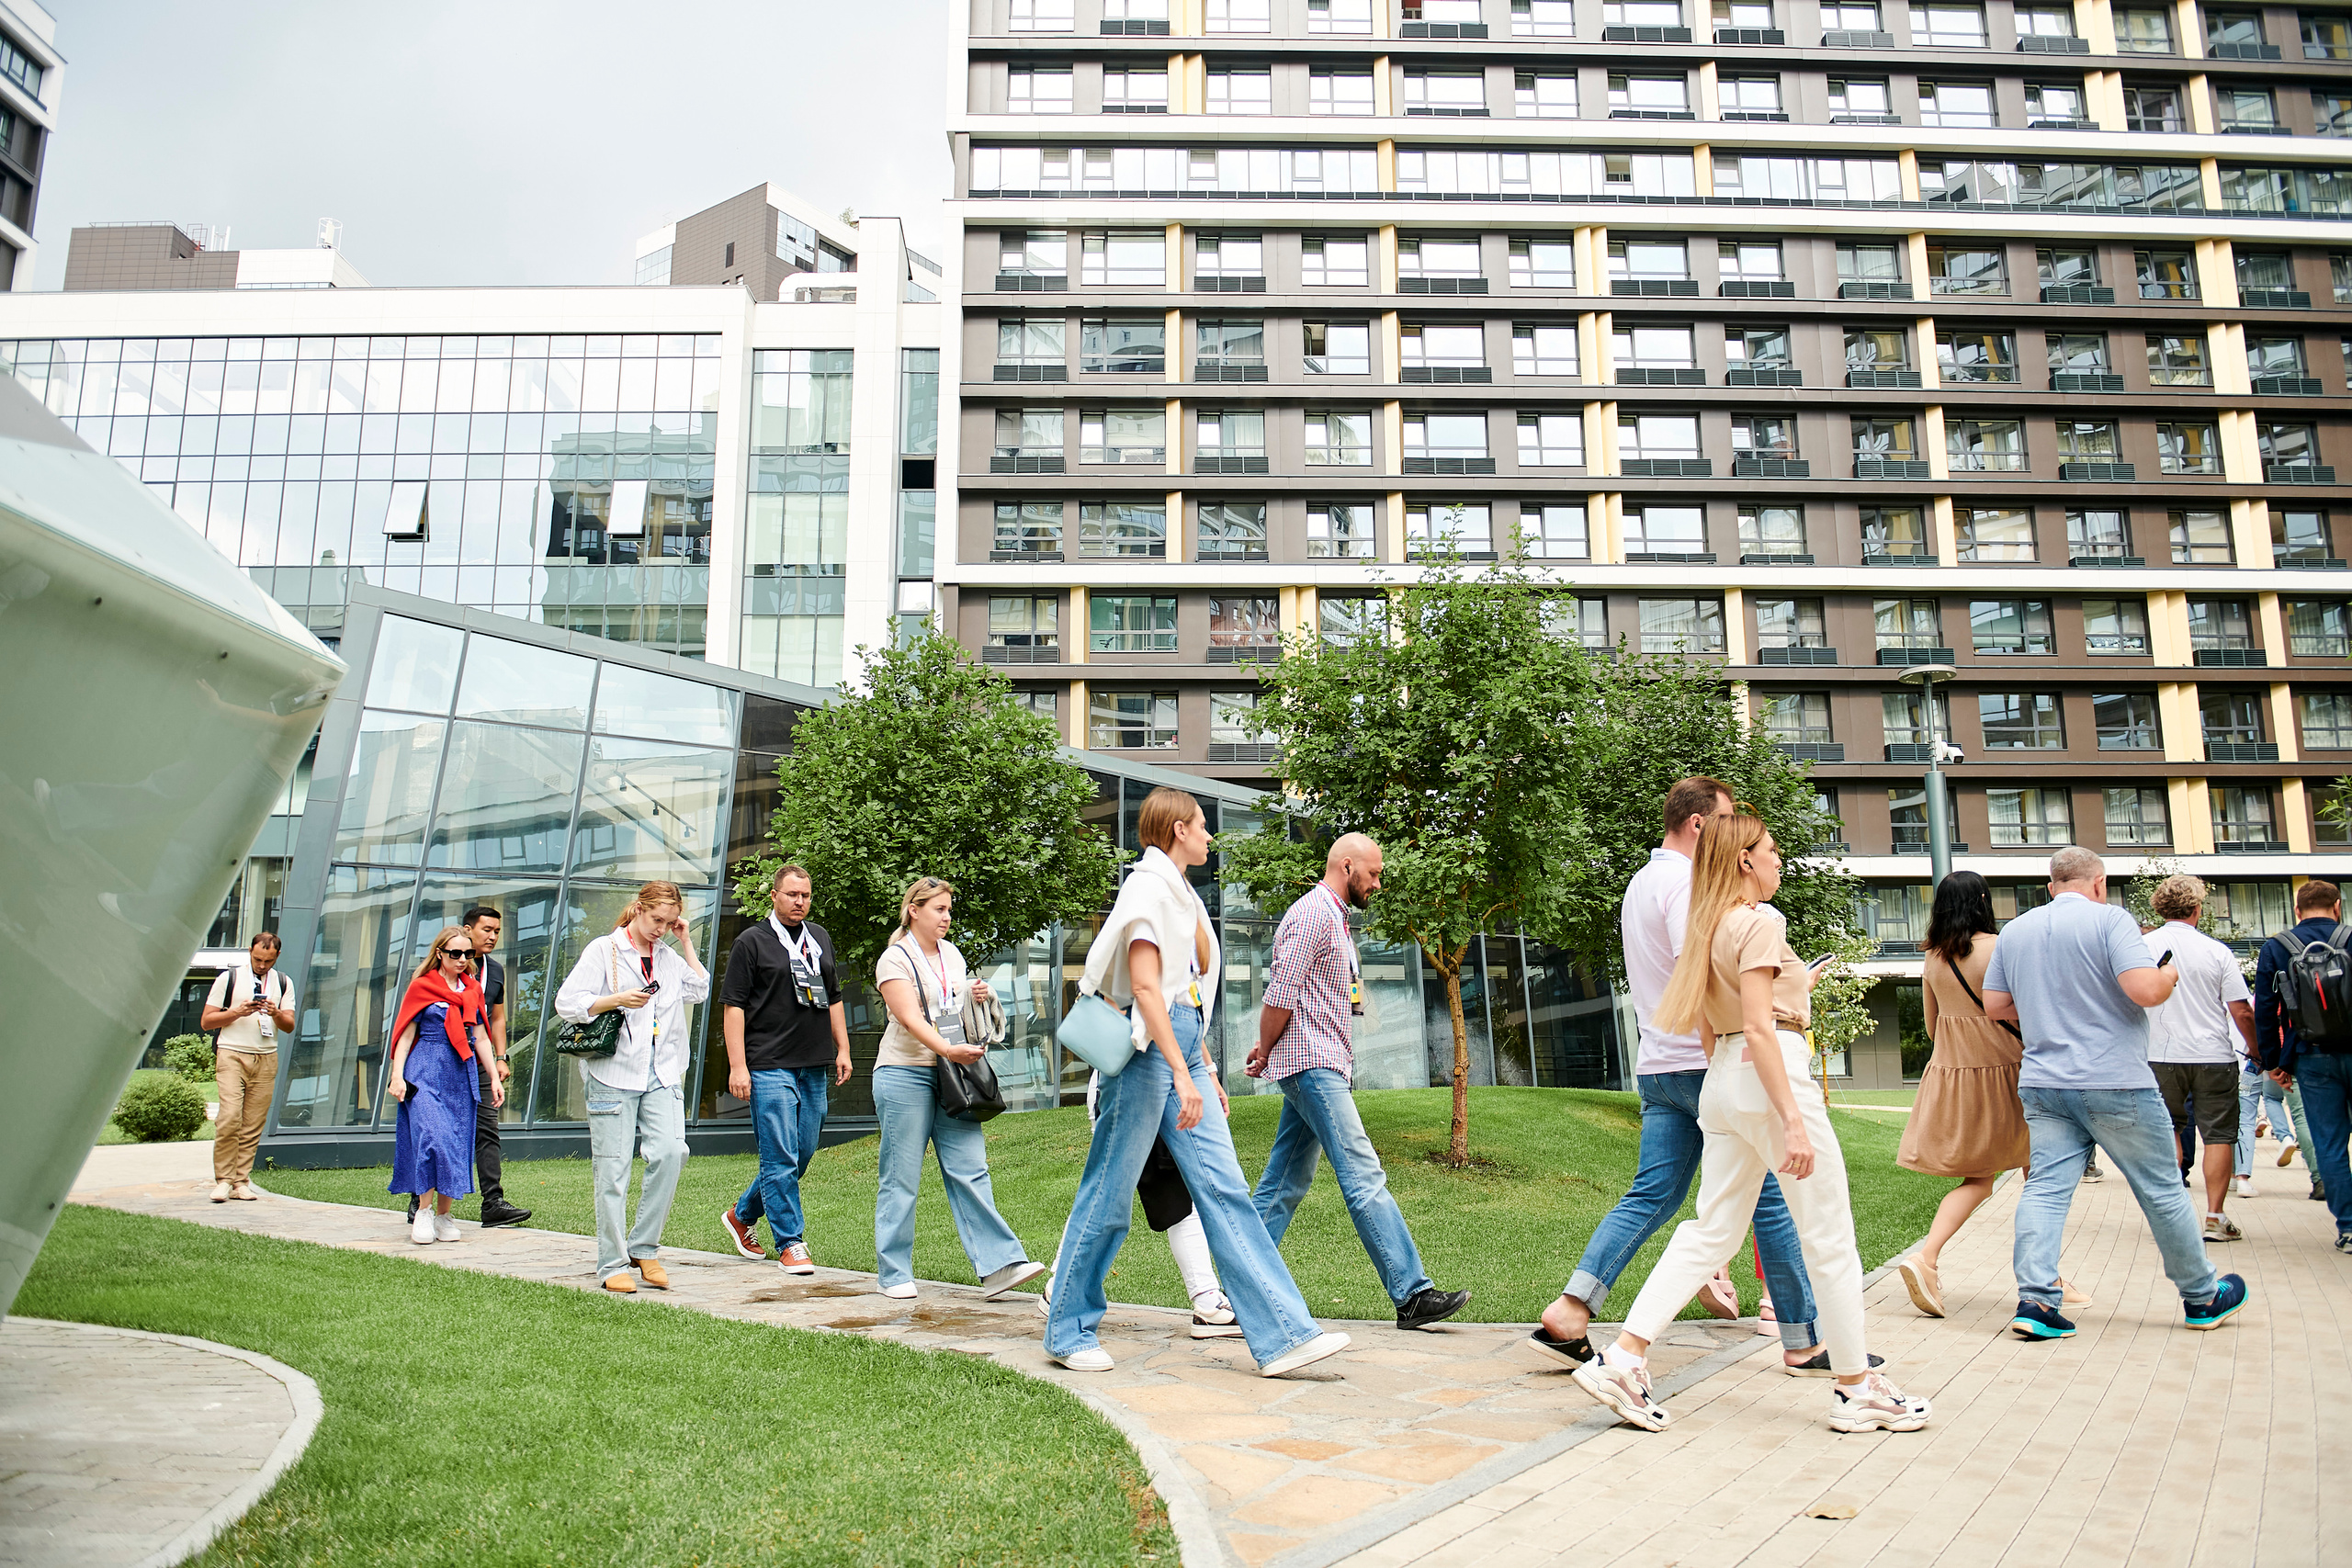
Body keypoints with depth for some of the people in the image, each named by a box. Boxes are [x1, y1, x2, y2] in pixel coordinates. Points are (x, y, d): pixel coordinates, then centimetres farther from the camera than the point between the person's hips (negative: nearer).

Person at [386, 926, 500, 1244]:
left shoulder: (473, 990, 14)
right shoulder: (422, 986, 2)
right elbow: (406, 1034, 1)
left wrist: (494, 1078, 13)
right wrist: (397, 1075, -8)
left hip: (462, 1075, 4)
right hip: (425, 1073, -4)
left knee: (458, 1143, 2)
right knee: (432, 1138, -17)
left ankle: (443, 1215, 11)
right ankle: (423, 1211, -6)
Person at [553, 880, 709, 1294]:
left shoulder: (668, 956, 17)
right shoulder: (603, 950, 1)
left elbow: (699, 992, 14)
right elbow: (567, 1003, -4)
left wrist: (686, 944, 11)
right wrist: (618, 1000, -17)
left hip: (662, 1074, 4)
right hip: (613, 1073, -4)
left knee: (671, 1151, -14)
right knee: (613, 1168, -2)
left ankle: (644, 1248, 2)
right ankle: (613, 1264, 9)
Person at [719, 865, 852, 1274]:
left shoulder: (820, 938, 16)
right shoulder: (751, 942, -2)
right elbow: (733, 1006, -5)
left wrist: (842, 1049, 15)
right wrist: (737, 1065, -12)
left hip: (815, 1069, 6)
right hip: (769, 1067, -6)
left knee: (803, 1153, 11)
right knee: (780, 1158, -6)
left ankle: (742, 1214, 30)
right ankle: (790, 1244, 4)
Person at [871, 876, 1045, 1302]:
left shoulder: (951, 953, 16)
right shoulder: (895, 959, -5)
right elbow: (910, 1018, -18)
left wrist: (980, 995, 7)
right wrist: (948, 1049, -33)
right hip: (905, 1075, -6)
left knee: (971, 1170, -2)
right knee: (901, 1178, 1)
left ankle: (999, 1266, -7)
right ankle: (894, 1273, 13)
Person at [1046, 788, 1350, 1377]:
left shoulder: (1180, 893, 19)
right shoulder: (1148, 887, -10)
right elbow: (1144, 986, -19)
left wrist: (1204, 1071, 20)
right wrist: (1182, 1075, -24)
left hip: (1182, 1048, 9)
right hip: (1147, 1048, -9)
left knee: (1224, 1189, 1)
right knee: (1109, 1194, 1)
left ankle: (1283, 1335, -2)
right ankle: (1067, 1331, 15)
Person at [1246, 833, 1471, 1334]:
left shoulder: (1334, 918, 21)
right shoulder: (1312, 913, -12)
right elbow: (1280, 993, -16)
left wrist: (1266, 1051, 13)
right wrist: (1265, 1054, -4)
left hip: (1321, 1067, 10)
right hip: (1312, 1065, -10)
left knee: (1285, 1182, 10)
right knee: (1365, 1177, -11)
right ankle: (1412, 1295, -10)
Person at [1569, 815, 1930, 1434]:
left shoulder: (1709, 929, 16)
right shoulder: (1761, 923, -11)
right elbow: (1758, 1028, -19)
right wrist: (1793, 1120, -21)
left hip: (1721, 1082, 9)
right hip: (1768, 1076, -9)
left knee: (1711, 1232, 8)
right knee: (1829, 1238, 5)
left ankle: (1621, 1360, 1)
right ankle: (1857, 1388, 16)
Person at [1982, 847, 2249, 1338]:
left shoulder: (2014, 931, 10)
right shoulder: (2108, 919, -7)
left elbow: (1994, 1007, 11)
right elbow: (2145, 990, -19)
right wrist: (2170, 975, 2)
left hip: (2042, 1084, 5)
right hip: (2114, 1083, -4)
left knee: (2045, 1187, 2)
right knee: (2161, 1190, 11)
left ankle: (2035, 1301, -7)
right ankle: (2202, 1297, 26)